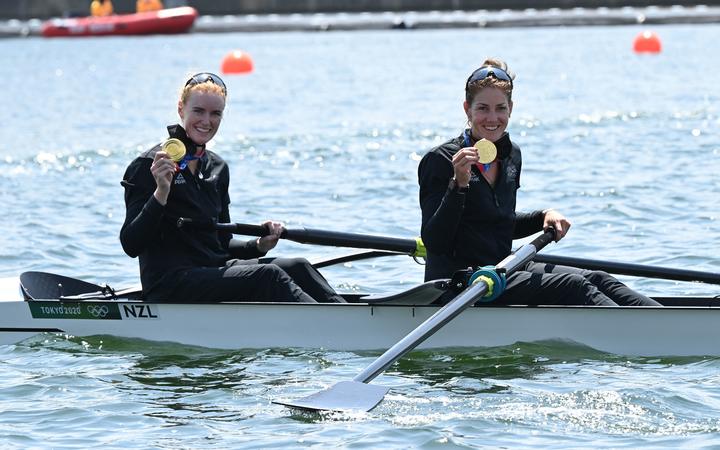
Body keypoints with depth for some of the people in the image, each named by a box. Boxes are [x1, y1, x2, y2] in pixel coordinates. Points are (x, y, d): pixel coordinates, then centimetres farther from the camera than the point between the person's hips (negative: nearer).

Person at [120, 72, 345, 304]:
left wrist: (259, 245, 0)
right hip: (169, 287, -7)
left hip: (213, 272, 7)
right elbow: (131, 245, -14)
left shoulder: (217, 169, 16)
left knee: (297, 268, -16)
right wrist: (161, 192, -27)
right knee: (268, 276, -27)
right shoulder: (147, 166, -6)